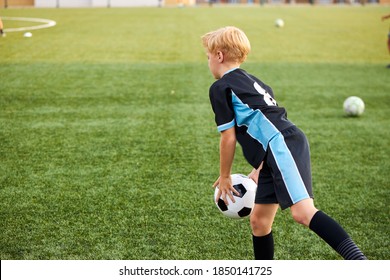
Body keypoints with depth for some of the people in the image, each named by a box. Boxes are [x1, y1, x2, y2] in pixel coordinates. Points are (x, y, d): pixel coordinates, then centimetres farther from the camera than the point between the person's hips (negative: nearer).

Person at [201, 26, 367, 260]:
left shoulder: (220, 87, 5)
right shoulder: (254, 82, 30)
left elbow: (229, 138, 1)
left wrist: (224, 177, 13)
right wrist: (260, 169, 37)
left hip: (282, 146, -10)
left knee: (303, 212, -23)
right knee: (259, 221, 16)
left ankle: (360, 262, -36)